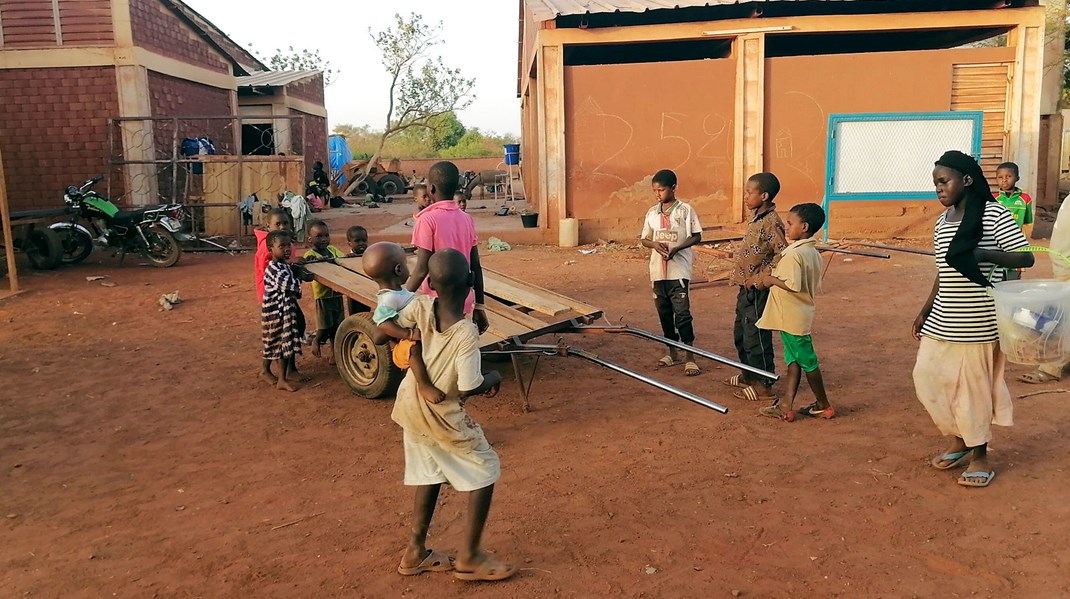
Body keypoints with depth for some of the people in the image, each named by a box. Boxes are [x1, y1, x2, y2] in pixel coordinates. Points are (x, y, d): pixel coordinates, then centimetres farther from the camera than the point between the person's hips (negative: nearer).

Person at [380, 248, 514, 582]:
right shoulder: (466, 334, -28)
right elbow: (469, 389, -24)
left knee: (430, 473, 22)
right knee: (485, 470, 10)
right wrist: (494, 377, -5)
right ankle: (469, 557, 16)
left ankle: (416, 553, 30)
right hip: (442, 416, -6)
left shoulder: (421, 307, -14)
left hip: (411, 405, 6)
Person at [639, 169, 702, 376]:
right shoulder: (652, 213, 8)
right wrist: (655, 244, -11)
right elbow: (644, 239, 11)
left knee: (682, 313, -7)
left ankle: (690, 357, -2)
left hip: (679, 270, -5)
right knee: (664, 313, 12)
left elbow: (697, 236, -3)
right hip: (658, 271, 5)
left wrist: (676, 248, -18)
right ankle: (673, 353, 25)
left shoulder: (686, 210, -5)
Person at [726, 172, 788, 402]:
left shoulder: (771, 222, -19)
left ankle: (764, 385, 9)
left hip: (757, 291, -10)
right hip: (746, 289, 10)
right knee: (741, 334, 20)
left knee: (756, 337, -1)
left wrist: (762, 279, -20)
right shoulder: (757, 218, 10)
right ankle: (749, 376, 35)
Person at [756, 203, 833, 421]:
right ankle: (786, 406, 15)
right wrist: (777, 277, 15)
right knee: (794, 360, 11)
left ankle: (823, 405, 17)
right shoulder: (813, 253, 8)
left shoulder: (793, 254, -22)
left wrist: (771, 280, -15)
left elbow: (793, 285, -31)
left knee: (807, 361, 4)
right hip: (800, 315, 9)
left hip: (791, 318, -9)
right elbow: (815, 285, 14)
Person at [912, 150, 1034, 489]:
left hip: (978, 321, -6)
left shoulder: (994, 214, -10)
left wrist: (985, 254, -27)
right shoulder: (943, 222, 9)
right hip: (942, 321, 6)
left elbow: (1026, 257, -13)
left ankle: (979, 455, 22)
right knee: (928, 378, 7)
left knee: (975, 386, 4)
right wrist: (925, 311, 14)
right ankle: (959, 440, 28)